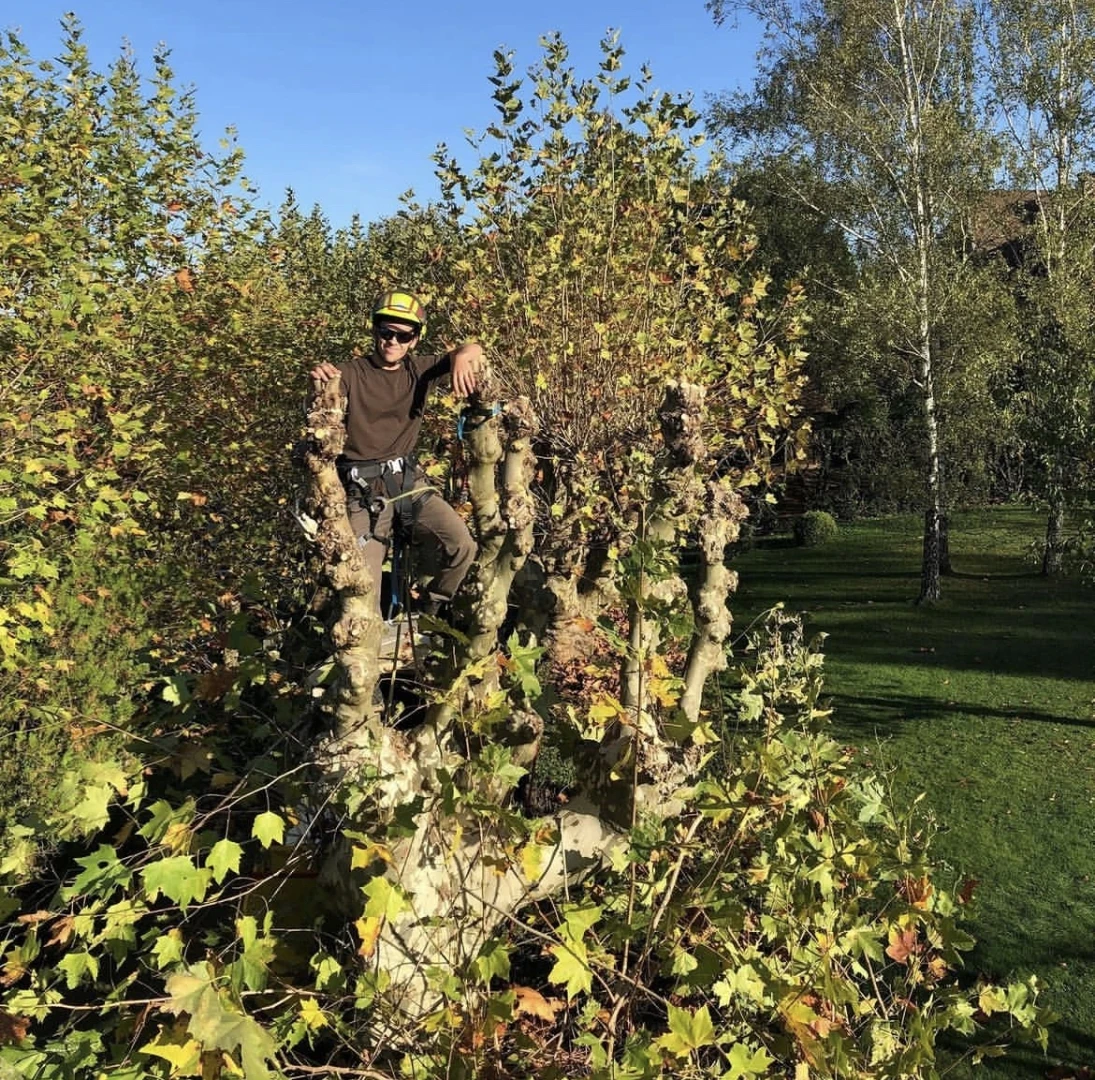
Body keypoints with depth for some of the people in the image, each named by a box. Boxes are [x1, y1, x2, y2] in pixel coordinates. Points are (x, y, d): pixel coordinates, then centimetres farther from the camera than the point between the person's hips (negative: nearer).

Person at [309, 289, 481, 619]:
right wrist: (319, 379, -34)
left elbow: (472, 351, 5)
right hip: (363, 488, -3)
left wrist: (462, 357, -19)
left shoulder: (418, 370, 7)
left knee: (462, 545, -15)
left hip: (408, 480, 3)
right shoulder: (351, 373, -3)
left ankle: (430, 610, 10)